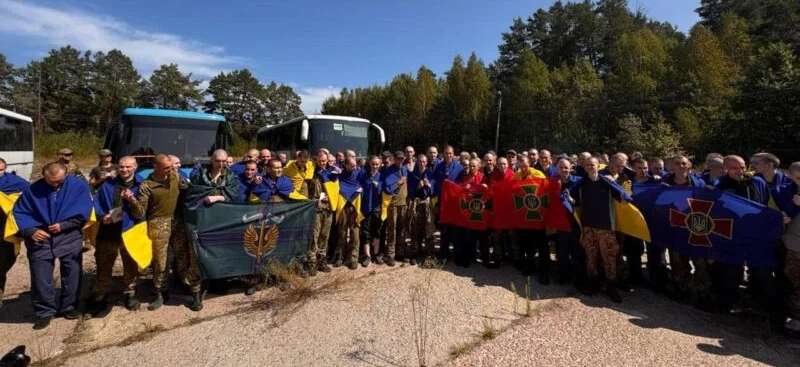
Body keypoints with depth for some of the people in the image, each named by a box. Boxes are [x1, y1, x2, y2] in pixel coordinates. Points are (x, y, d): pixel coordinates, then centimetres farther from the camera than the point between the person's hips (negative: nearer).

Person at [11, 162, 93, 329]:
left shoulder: (78, 185, -5)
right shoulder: (33, 189, 0)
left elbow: (83, 211, -9)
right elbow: (20, 212, 4)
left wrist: (63, 225, -18)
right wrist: (31, 231, -12)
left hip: (69, 237, -1)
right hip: (41, 238, 1)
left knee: (72, 275, 7)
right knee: (40, 277, 4)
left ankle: (69, 307, 25)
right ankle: (44, 312, 20)